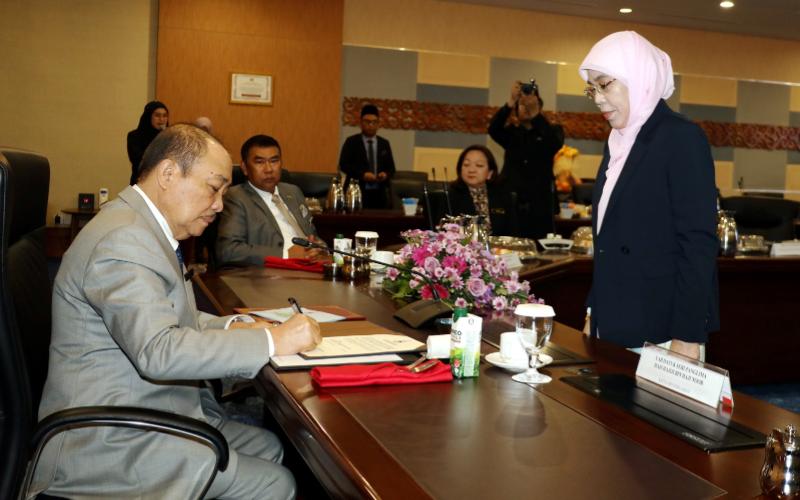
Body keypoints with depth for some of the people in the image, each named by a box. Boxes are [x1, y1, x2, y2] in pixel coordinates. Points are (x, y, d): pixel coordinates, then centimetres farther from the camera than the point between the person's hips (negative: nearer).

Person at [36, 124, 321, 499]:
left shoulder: (144, 227, 11)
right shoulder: (122, 240, -22)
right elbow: (158, 351, -31)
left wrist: (230, 327, 1)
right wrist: (271, 341, -26)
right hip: (108, 443, -10)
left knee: (274, 448, 6)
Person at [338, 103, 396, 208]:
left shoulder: (384, 144, 16)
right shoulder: (351, 142, 5)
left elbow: (391, 167, 16)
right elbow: (343, 164, -3)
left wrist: (386, 174, -8)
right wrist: (362, 174, -16)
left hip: (379, 193, 3)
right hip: (357, 192, -3)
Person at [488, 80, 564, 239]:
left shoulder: (550, 132, 8)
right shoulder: (511, 133, 11)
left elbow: (555, 143, -16)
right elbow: (493, 128, -11)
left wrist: (535, 112, -29)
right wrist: (510, 102, -27)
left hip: (539, 207, -1)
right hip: (511, 204, 1)